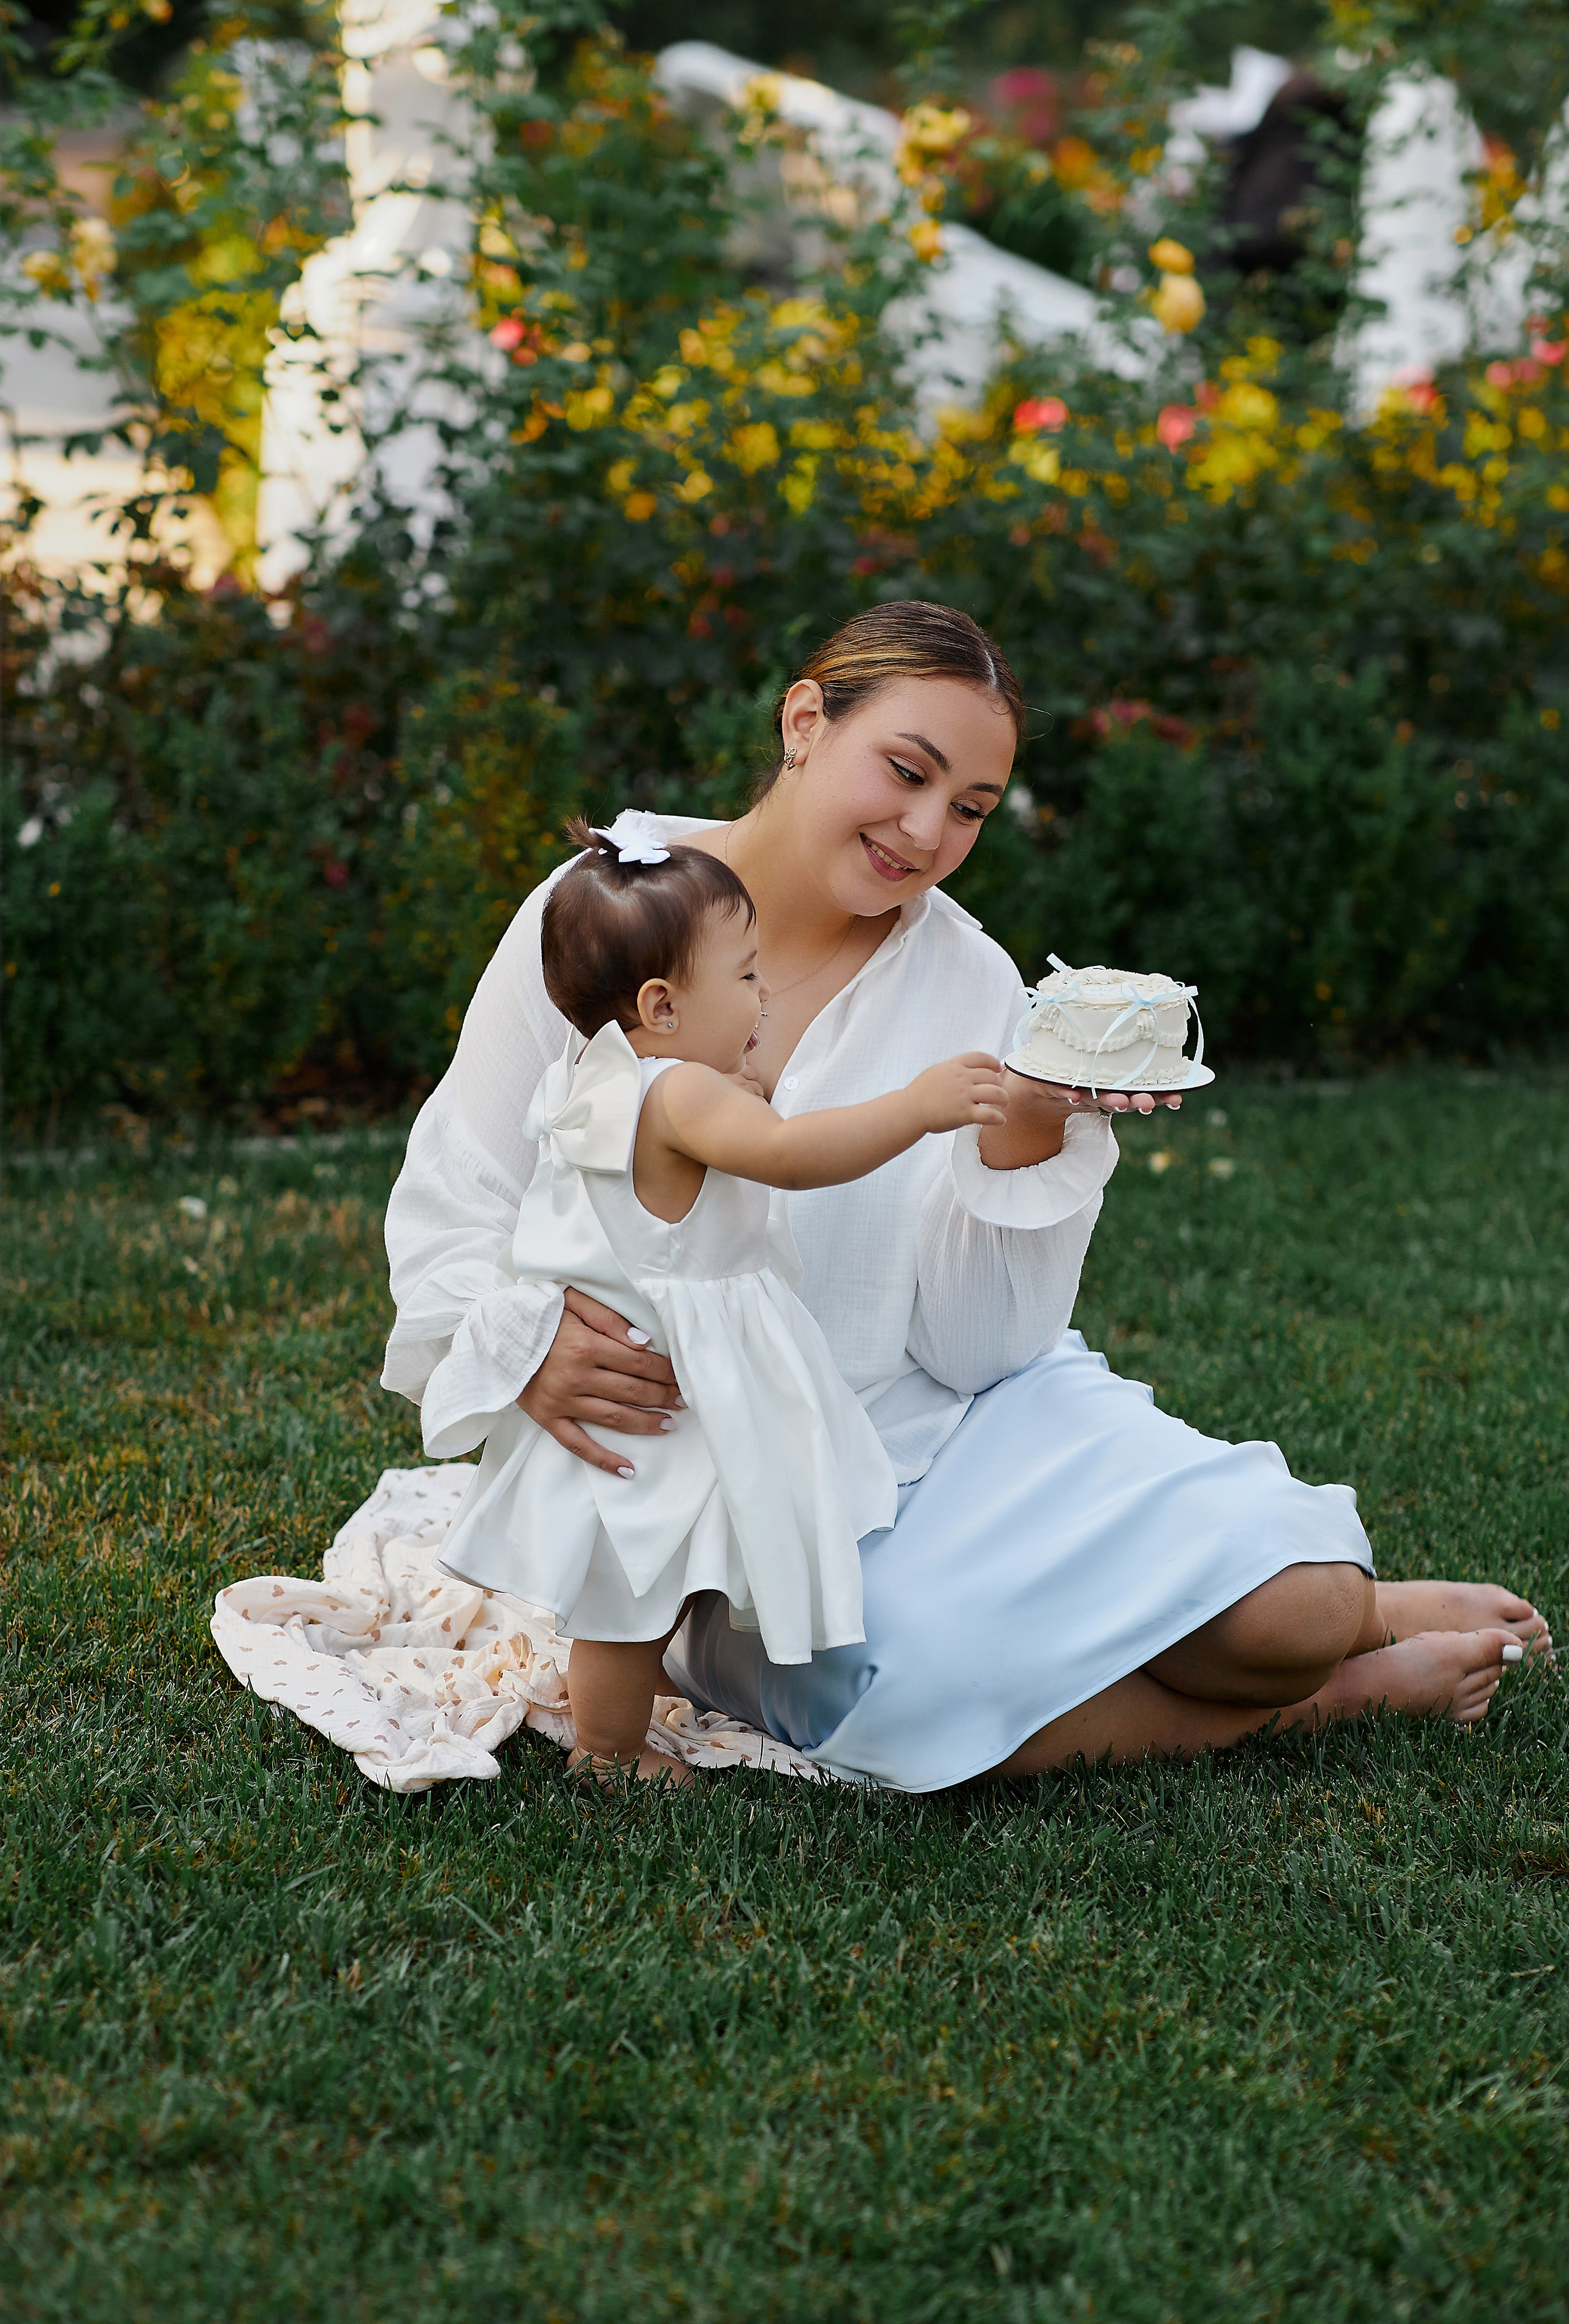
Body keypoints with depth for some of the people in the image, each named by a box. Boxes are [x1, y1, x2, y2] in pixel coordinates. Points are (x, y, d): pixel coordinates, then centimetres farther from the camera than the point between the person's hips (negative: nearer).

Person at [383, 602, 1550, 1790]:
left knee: (1294, 1605, -23)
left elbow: (977, 1347, -6)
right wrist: (521, 1339, -25)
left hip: (964, 1424, 2)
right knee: (919, 1682, -34)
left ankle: (1341, 1608, 17)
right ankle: (1325, 1683, -7)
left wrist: (1026, 1131, -21)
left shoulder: (970, 981, -1)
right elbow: (449, 1216, -4)